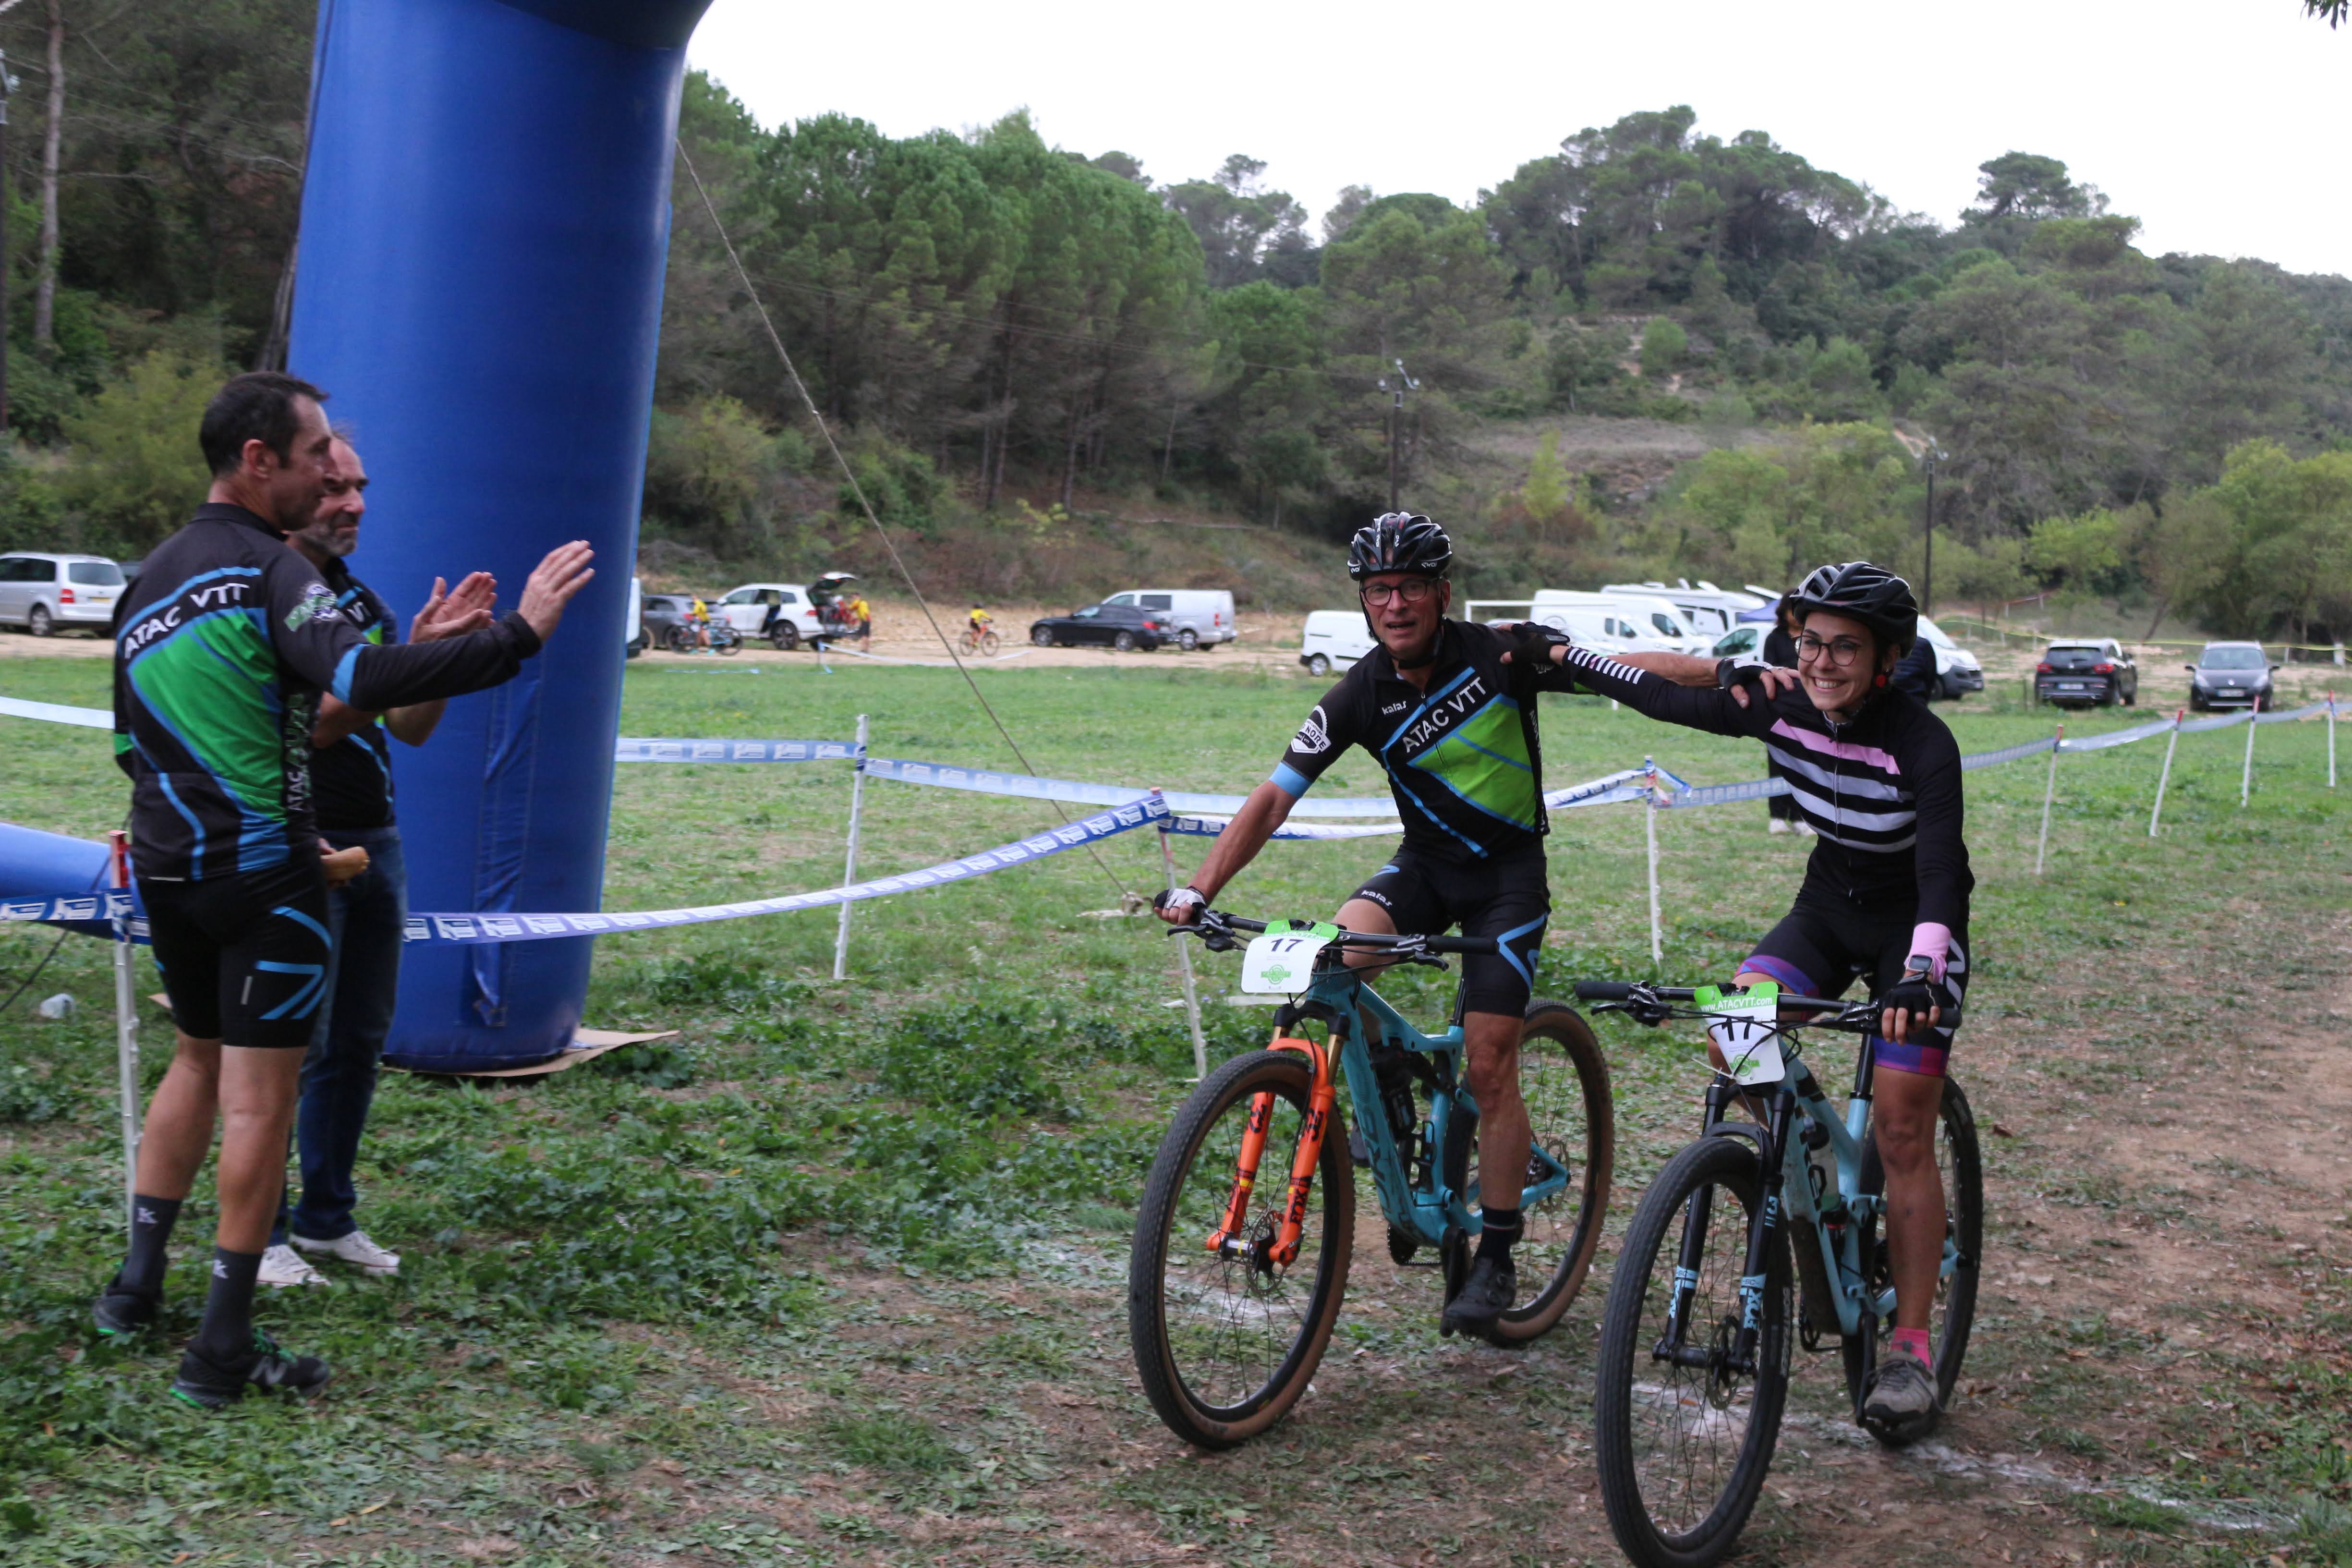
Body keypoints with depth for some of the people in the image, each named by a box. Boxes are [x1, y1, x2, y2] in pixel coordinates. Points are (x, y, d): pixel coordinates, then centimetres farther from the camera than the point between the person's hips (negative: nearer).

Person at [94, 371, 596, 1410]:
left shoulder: (149, 583, 12)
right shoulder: (269, 569, -14)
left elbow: (138, 741, 18)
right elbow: (364, 676, -31)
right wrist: (518, 634, -28)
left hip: (167, 868, 8)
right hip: (262, 875, -8)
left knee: (199, 1060, 24)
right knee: (260, 1096, -1)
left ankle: (137, 1283, 26)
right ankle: (223, 1351, 3)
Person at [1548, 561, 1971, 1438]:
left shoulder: (1922, 745, -28)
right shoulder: (1781, 708, -13)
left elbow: (1940, 874, -38)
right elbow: (1671, 700, 2)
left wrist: (1920, 971, -55)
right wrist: (1564, 657, 6)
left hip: (1913, 925, -5)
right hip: (1830, 904, 5)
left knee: (1902, 1141, -8)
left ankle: (1910, 1350, 2)